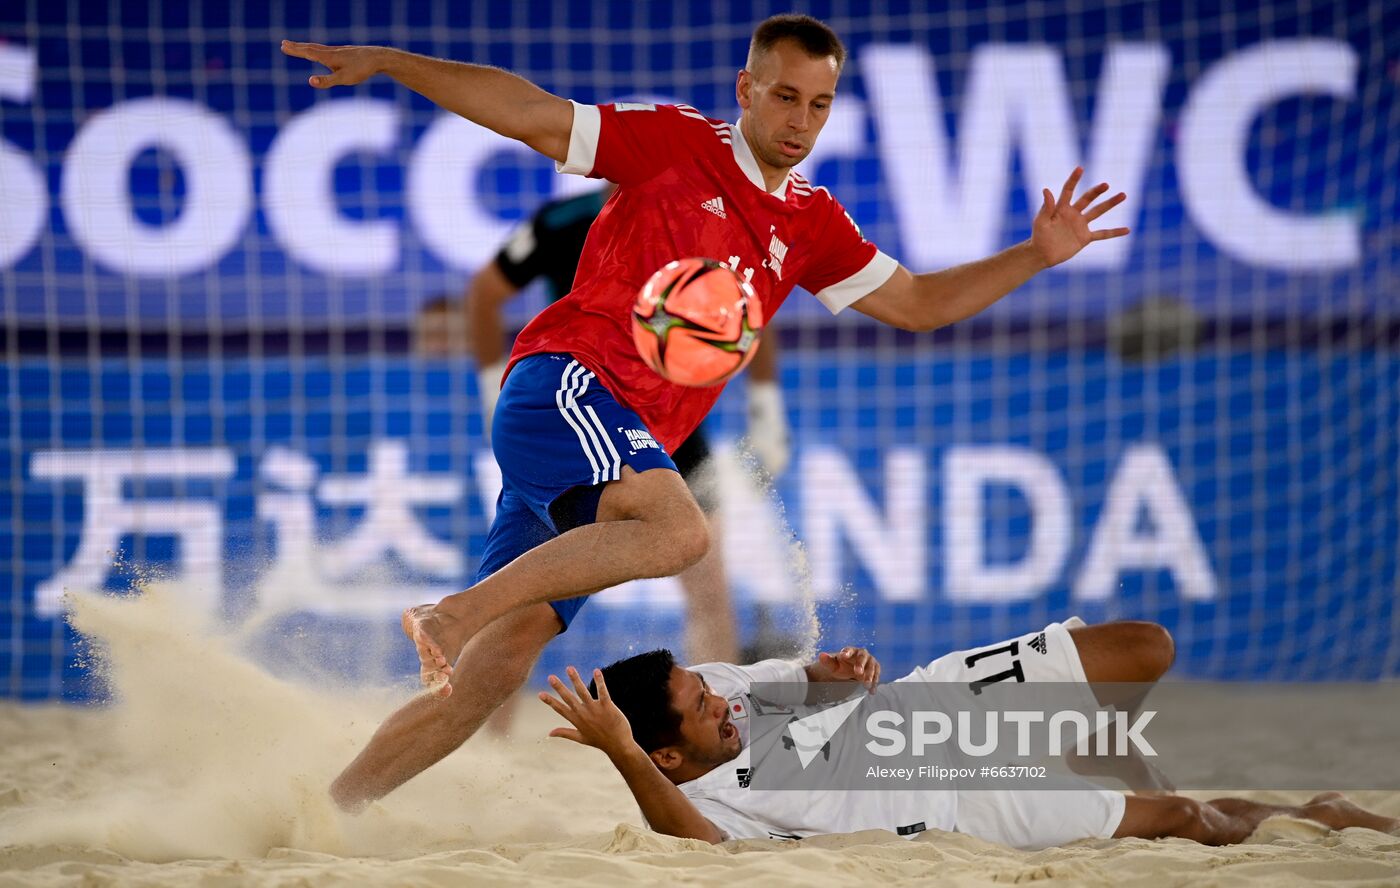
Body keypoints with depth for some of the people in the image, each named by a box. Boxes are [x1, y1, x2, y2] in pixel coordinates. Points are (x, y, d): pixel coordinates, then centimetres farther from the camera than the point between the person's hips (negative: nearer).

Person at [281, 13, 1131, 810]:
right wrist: (388, 62, -5)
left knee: (493, 674, -2)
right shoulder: (674, 144, 3)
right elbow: (527, 112, 2)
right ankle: (451, 614, -30)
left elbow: (918, 303, 27)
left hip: (629, 444, 7)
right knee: (679, 529, -34)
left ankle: (330, 806, 2)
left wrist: (1036, 256, 16)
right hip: (565, 383, -7)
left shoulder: (812, 224, 21)